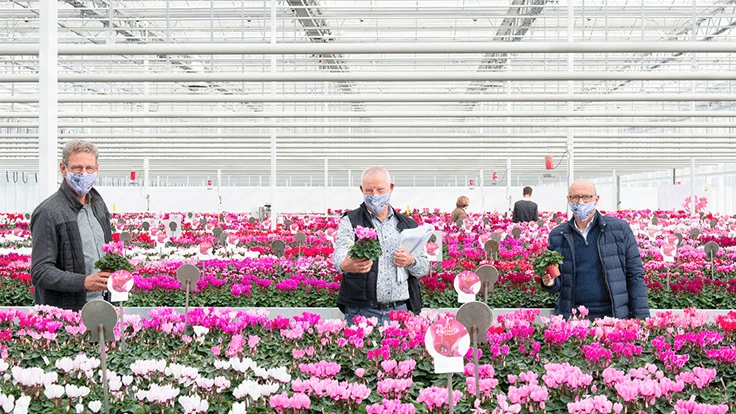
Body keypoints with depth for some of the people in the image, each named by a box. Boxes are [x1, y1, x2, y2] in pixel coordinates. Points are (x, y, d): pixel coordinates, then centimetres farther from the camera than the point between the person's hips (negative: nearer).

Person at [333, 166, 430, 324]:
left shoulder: (408, 225, 15)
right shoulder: (351, 221, 5)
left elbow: (425, 267, 14)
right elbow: (340, 253, -15)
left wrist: (411, 262, -10)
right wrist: (346, 265, -39)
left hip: (400, 310, 3)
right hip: (361, 311, -3)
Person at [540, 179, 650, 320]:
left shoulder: (620, 229, 3)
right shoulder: (557, 236, 9)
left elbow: (635, 275, 2)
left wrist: (642, 318, -5)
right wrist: (550, 283, -8)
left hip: (614, 315, -2)